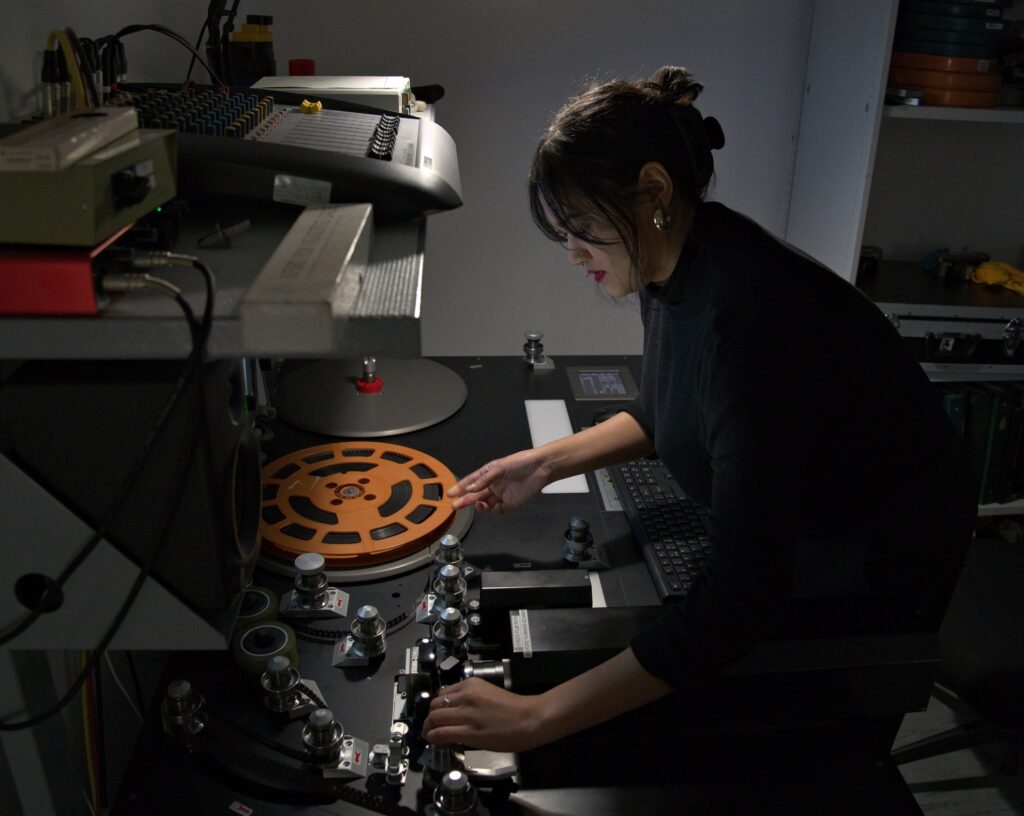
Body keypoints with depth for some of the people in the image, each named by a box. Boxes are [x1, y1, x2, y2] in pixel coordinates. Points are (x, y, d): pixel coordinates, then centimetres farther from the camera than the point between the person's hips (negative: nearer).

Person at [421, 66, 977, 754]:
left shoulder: (753, 316, -40)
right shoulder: (674, 264, -11)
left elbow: (740, 598, -41)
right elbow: (663, 415, 8)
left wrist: (540, 718, -40)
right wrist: (549, 461, -6)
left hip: (879, 571, -7)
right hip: (786, 534, 8)